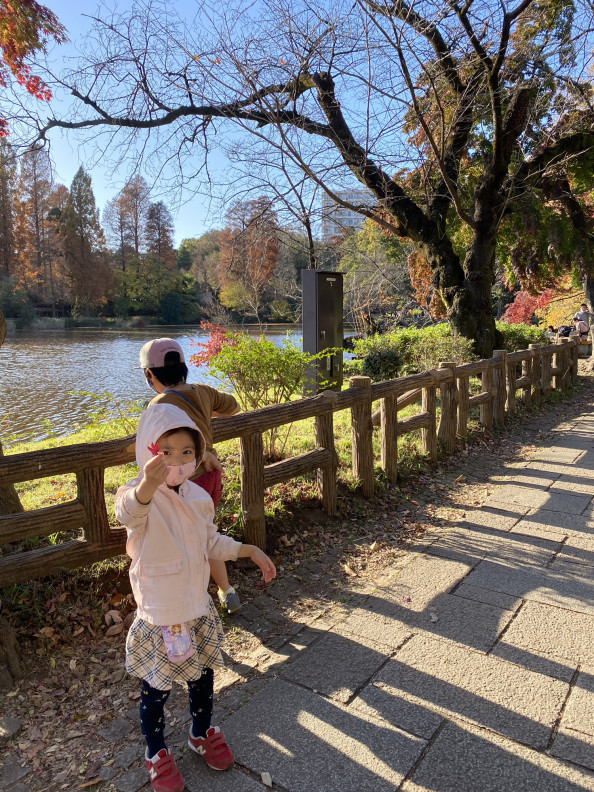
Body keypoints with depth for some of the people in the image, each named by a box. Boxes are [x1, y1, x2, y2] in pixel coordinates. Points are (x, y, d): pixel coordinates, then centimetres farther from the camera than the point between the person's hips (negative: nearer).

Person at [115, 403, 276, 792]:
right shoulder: (137, 495, -24)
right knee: (156, 689, 15)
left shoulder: (198, 497, -5)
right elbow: (129, 512, -51)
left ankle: (203, 733, 51)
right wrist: (148, 484, -72)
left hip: (199, 609, 5)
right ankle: (157, 753, 44)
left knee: (203, 676, 23)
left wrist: (250, 549, 1)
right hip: (158, 616, -5)